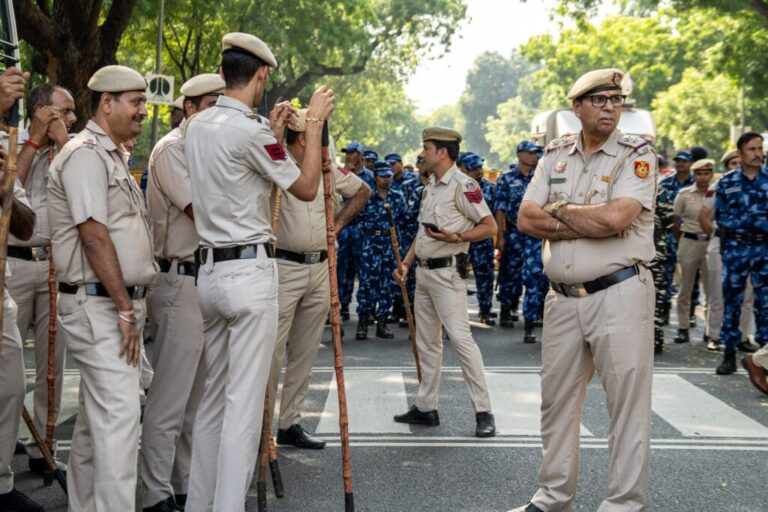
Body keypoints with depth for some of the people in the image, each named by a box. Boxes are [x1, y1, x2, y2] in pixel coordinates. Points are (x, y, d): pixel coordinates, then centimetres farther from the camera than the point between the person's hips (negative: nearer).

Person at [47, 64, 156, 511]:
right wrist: (125, 309, -18)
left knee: (98, 415, 14)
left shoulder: (111, 156, 19)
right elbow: (93, 235, -19)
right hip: (99, 304, -10)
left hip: (119, 302, 10)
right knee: (119, 413, -13)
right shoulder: (86, 154, -12)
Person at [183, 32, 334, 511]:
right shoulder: (250, 130, -14)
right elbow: (306, 187, -4)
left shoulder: (198, 126, 11)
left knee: (213, 395, 15)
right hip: (251, 272, -8)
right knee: (244, 401, -4)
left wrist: (274, 132, 24)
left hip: (210, 270, 8)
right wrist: (314, 122, 3)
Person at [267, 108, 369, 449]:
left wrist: (339, 223, 13)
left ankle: (290, 423, 21)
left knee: (305, 354, 11)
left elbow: (362, 191, 25)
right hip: (283, 267, -7)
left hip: (320, 268, 7)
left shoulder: (329, 170, 11)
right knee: (272, 351, -7)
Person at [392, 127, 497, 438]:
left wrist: (456, 237, -25)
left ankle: (483, 411, -8)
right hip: (424, 270, 10)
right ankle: (425, 407, 21)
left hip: (447, 271, -9)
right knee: (427, 342, 13)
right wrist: (405, 264, 16)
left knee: (460, 337, -13)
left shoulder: (462, 185, -12)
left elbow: (490, 226, -14)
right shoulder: (430, 187, 16)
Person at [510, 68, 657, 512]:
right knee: (557, 399, 13)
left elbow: (615, 217, -20)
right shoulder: (556, 155, 11)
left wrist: (560, 211, -5)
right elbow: (526, 219, 0)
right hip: (563, 297, 5)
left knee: (628, 401, -1)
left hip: (620, 293, -5)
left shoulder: (638, 155, -4)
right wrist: (590, 224, -11)